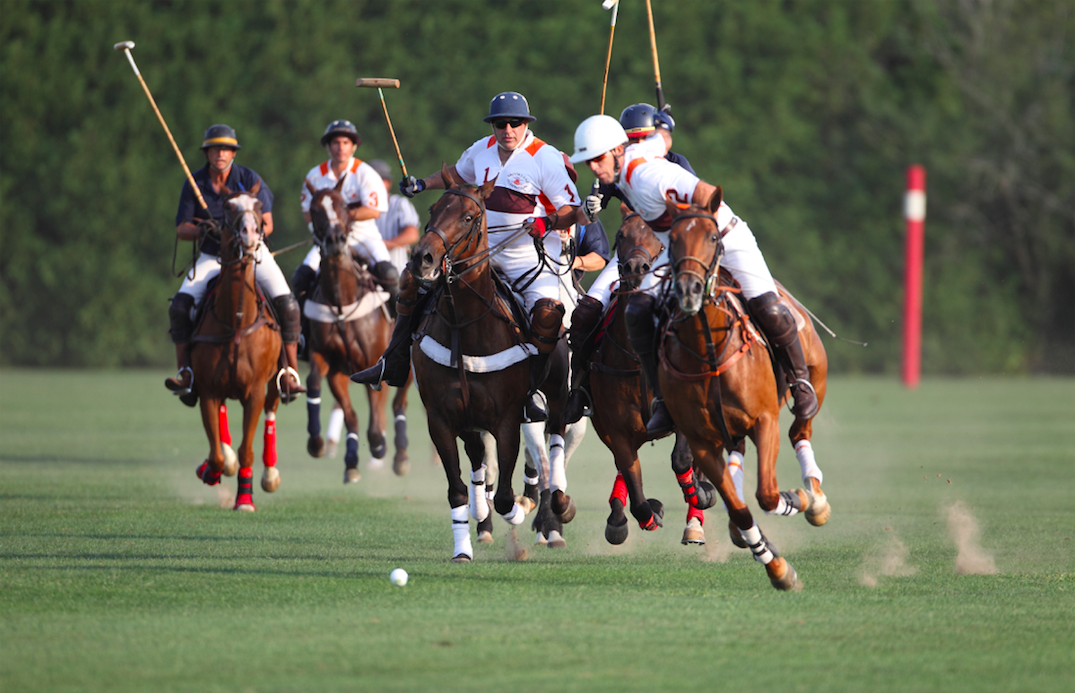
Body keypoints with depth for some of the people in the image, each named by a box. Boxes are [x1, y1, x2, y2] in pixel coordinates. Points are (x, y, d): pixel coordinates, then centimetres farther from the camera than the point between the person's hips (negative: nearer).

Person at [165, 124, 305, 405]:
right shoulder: (194, 184, -5)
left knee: (286, 303, -22)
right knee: (180, 305, -21)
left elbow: (267, 225, -9)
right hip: (212, 256, 1)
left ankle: (291, 372, -13)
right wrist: (202, 231, -25)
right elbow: (182, 229, -4)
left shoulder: (250, 180, -8)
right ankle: (185, 373, -13)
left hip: (252, 252, -1)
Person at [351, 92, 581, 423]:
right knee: (415, 275, -1)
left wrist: (548, 223, -30)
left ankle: (529, 391, -15)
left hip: (528, 254, -5)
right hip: (481, 246, 5)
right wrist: (421, 184, 20)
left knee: (548, 310, -31)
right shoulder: (483, 150, 6)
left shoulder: (545, 158, -11)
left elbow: (572, 210, -12)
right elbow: (459, 174, 30)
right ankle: (394, 364, 6)